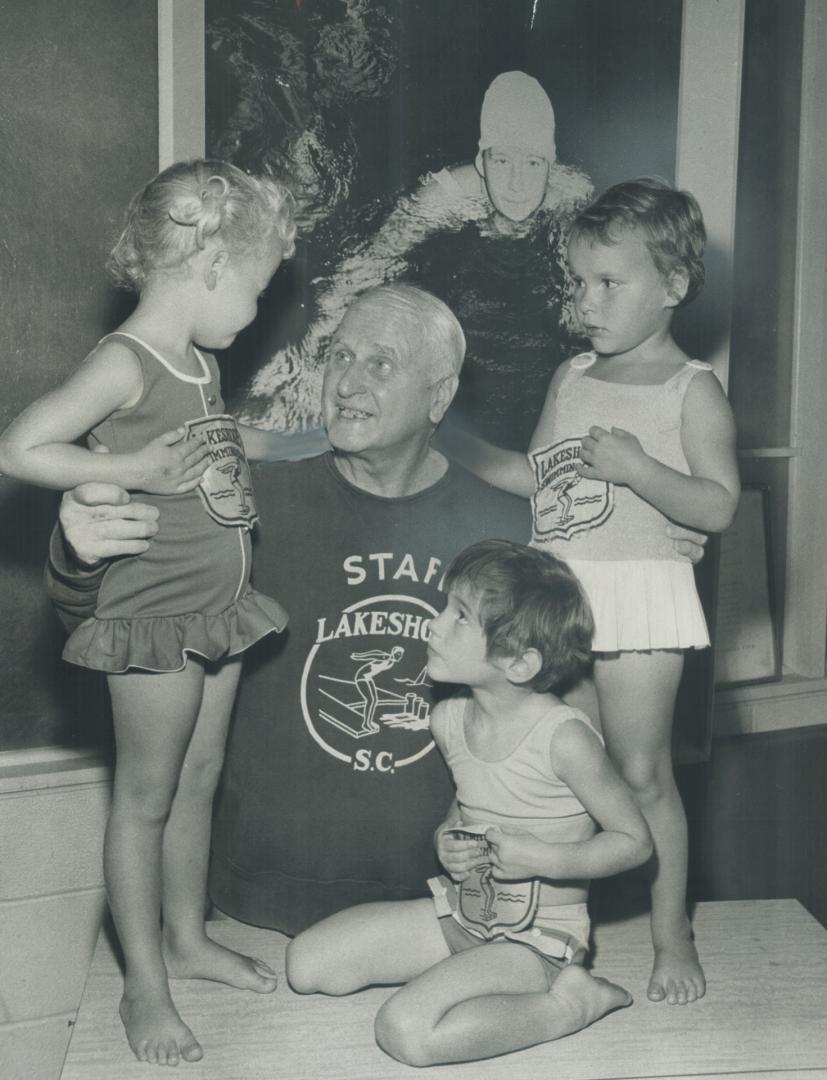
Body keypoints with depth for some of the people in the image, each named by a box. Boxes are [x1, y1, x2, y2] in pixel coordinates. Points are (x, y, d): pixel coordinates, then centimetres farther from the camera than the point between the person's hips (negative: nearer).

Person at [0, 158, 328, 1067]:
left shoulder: (198, 362, 10)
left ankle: (187, 938, 36)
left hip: (216, 610, 9)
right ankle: (144, 982, 19)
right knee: (145, 798, 5)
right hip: (153, 615, -8)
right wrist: (131, 470, -24)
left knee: (199, 782, 18)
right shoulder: (124, 362, -18)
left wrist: (277, 442, 21)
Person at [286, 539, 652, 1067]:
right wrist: (448, 840, -5)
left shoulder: (564, 736, -23)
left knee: (407, 1030, -27)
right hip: (460, 911, 7)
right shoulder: (448, 720, -3)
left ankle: (571, 1003, -8)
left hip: (540, 938, -7)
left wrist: (544, 859, -24)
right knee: (306, 964, 0)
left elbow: (635, 840, -13)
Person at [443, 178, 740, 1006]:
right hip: (554, 595, 5)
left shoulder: (690, 389, -4)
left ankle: (671, 933, 17)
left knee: (640, 774, 1)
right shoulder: (569, 380, 12)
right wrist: (459, 449, 12)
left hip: (637, 594, -5)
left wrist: (637, 467, -24)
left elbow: (718, 506, -12)